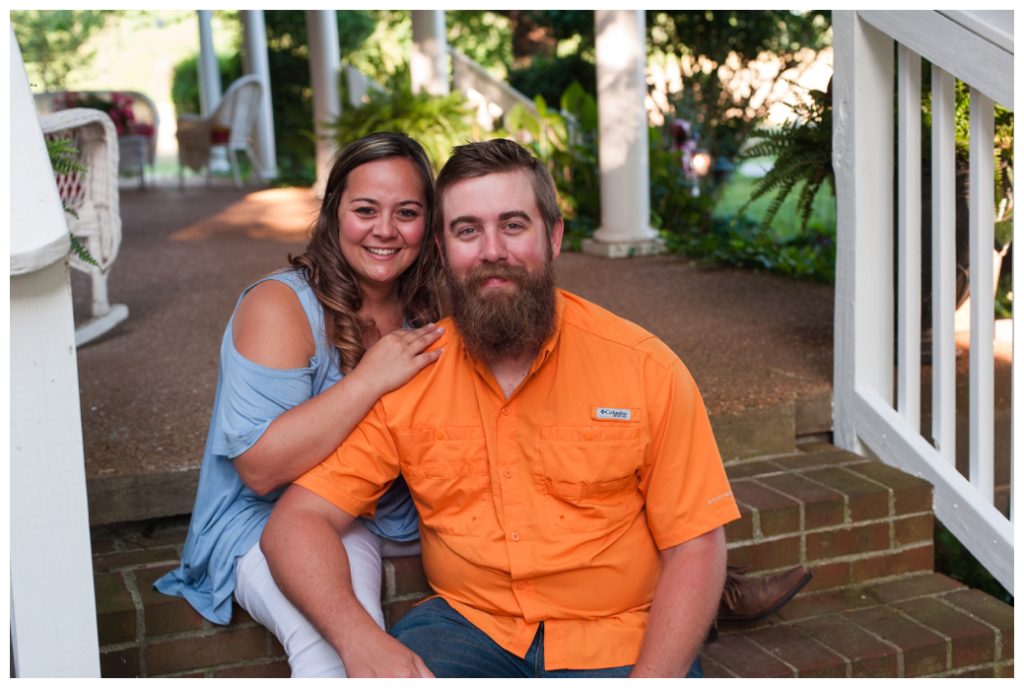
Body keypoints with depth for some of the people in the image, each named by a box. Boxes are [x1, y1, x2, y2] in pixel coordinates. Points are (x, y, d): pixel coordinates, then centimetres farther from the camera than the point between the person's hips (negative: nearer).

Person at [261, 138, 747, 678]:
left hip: (616, 638, 0)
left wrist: (649, 680, -19)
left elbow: (694, 547, -4)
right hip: (469, 624, 1)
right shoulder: (406, 379, -2)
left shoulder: (647, 370, -6)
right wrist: (361, 641, -22)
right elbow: (296, 521, -4)